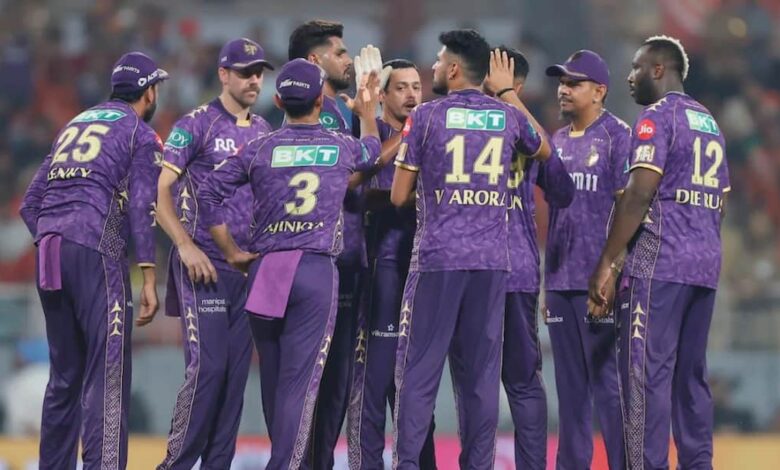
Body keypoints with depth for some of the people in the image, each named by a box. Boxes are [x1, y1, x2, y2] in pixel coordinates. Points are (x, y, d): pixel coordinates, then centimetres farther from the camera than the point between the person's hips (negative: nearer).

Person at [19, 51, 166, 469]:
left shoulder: (75, 125, 24)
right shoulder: (140, 134, 6)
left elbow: (30, 203, 19)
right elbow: (141, 208, -6)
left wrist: (50, 243, 16)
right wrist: (148, 279, -8)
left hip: (49, 248, 7)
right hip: (96, 253, -7)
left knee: (64, 373, 14)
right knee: (107, 371, -10)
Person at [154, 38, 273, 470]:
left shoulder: (264, 131, 15)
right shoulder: (196, 124, -4)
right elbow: (161, 189, -9)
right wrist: (186, 246, -18)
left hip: (250, 266, 6)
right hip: (205, 264, -6)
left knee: (236, 370, 5)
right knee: (207, 366, -13)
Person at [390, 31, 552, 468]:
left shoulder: (427, 116, -2)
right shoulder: (508, 117, 7)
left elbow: (399, 196, 0)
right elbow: (544, 151, 31)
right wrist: (509, 94, 35)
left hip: (438, 257, -3)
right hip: (492, 261, 3)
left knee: (419, 371, -1)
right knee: (481, 374, 6)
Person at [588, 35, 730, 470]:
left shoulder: (657, 116, -6)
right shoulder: (710, 123, 19)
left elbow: (639, 195, -15)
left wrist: (607, 263, -14)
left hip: (658, 266, -8)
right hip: (705, 267, 8)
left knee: (648, 374, -8)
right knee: (692, 377, 10)